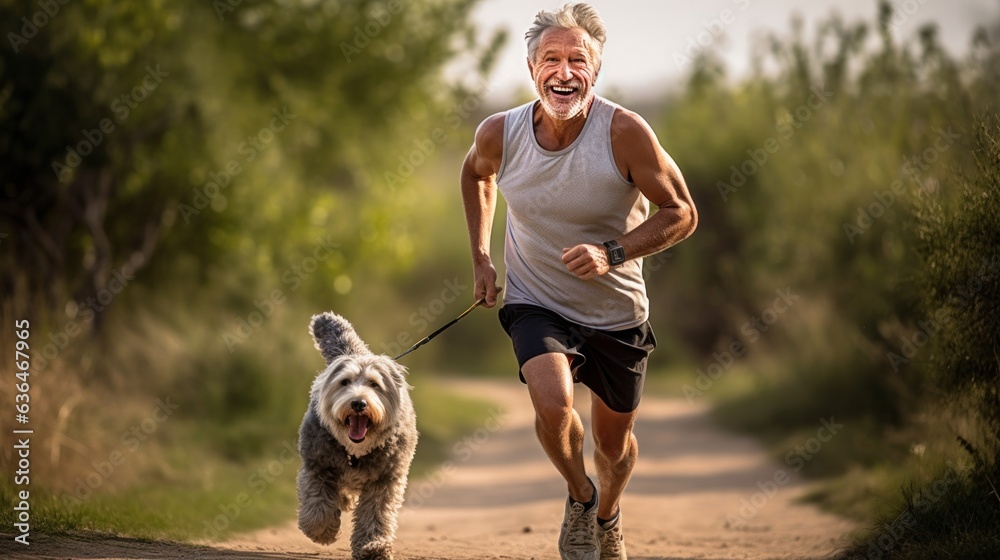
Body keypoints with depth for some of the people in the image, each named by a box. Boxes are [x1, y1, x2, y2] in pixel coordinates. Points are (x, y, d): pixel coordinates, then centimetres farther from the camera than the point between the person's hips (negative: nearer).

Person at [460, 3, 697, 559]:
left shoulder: (626, 132, -24)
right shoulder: (500, 133, -14)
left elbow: (682, 213, -15)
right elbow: (476, 174, 12)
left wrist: (612, 254, -28)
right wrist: (481, 258, 7)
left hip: (617, 314, 0)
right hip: (537, 303, 0)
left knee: (615, 443, 16)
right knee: (554, 405, -27)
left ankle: (608, 515, 51)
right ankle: (579, 497, 6)